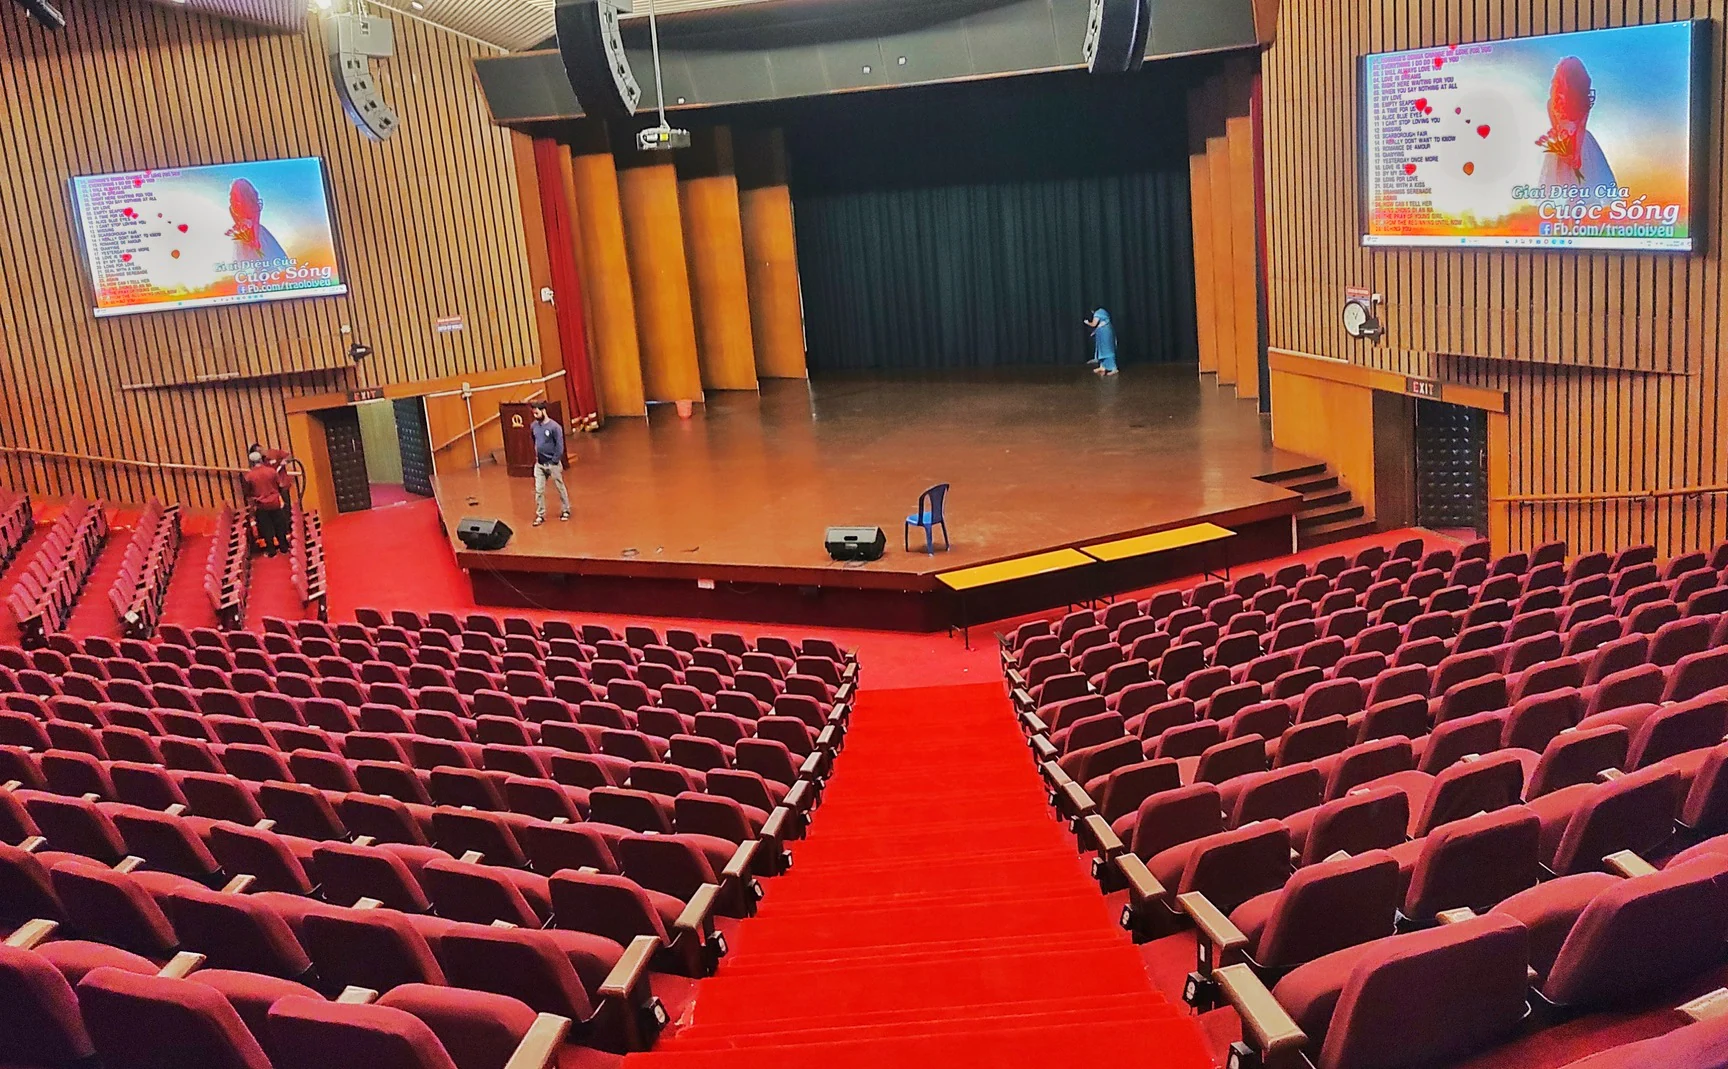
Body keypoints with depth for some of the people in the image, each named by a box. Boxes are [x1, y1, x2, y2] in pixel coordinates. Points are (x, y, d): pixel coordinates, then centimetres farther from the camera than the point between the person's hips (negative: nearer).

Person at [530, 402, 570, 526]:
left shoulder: (554, 426, -15)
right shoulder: (534, 426, 1)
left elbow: (560, 446, -14)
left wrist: (555, 461, -14)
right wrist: (536, 455, 11)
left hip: (552, 463, -4)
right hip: (539, 464, 4)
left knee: (560, 488, 11)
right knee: (539, 491, 2)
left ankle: (566, 510, 26)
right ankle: (540, 515, 10)